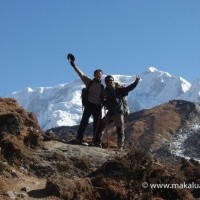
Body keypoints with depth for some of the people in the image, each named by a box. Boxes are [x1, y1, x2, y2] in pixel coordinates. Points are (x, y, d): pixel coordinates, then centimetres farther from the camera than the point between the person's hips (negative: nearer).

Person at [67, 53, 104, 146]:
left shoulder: (102, 86, 14)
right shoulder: (89, 82, 5)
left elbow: (104, 98, 14)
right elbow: (81, 74, -2)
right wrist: (73, 65, -8)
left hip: (98, 107, 3)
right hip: (89, 105, -3)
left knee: (97, 124, 5)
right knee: (84, 121, -8)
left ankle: (96, 141, 11)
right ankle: (79, 138, -8)